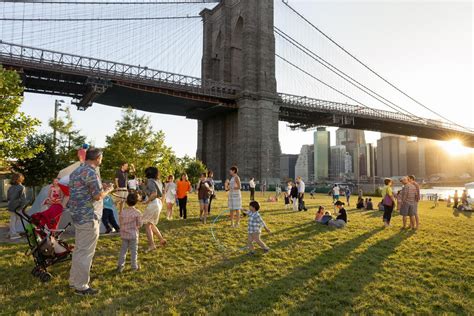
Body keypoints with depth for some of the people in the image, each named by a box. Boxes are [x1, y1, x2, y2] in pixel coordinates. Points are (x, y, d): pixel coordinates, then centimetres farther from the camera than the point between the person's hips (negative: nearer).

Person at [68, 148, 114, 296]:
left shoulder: (76, 171, 13)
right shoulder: (91, 172, -18)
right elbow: (98, 196, -20)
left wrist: (101, 187, 20)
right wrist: (108, 190, -2)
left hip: (78, 215, 10)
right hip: (88, 217, -10)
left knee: (79, 249, 20)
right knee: (85, 251, -1)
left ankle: (74, 280, 31)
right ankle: (81, 286, 8)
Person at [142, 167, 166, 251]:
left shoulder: (150, 181, -11)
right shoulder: (158, 181, 15)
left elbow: (154, 194, -23)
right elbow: (161, 194, 17)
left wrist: (146, 201, -14)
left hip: (152, 203, -9)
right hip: (159, 203, 9)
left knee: (147, 225, -1)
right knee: (151, 224, 21)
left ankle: (151, 245, -4)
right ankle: (161, 239, 20)